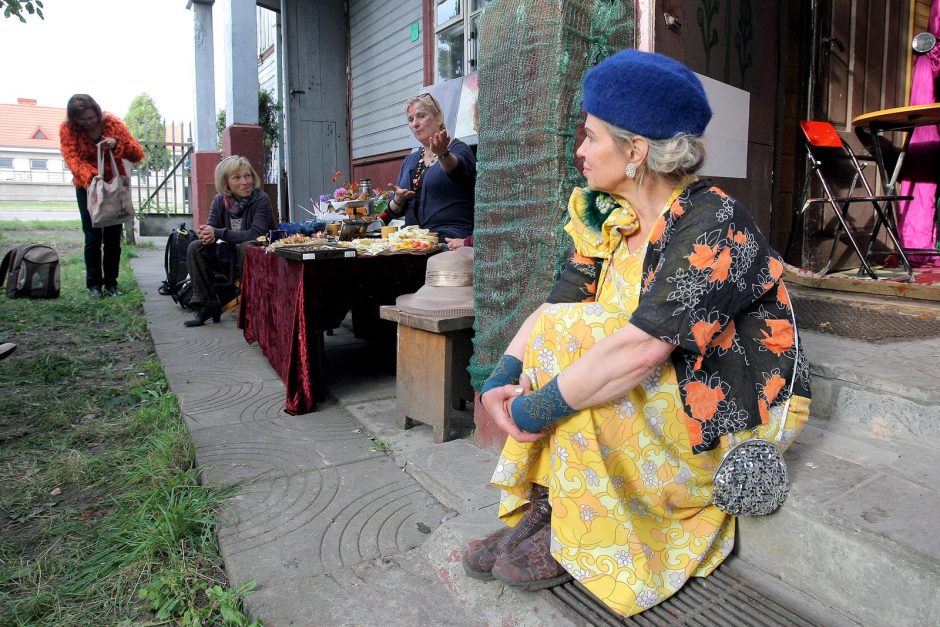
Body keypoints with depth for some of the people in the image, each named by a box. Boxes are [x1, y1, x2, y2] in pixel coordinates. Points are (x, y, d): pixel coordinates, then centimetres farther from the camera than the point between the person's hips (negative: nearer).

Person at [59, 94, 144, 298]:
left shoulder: (112, 123, -9)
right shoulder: (67, 129, -10)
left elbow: (138, 154, -12)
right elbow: (73, 160, -22)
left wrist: (117, 144, -30)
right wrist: (92, 176, -40)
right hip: (87, 188, -1)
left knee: (113, 238, 2)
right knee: (93, 238, -2)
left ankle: (111, 284, 10)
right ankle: (94, 284, 6)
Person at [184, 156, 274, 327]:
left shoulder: (261, 199, -16)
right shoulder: (220, 200, 1)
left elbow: (256, 234, -26)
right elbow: (212, 228, -3)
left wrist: (218, 233, -28)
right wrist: (207, 235, -29)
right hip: (229, 255, 6)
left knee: (245, 247, -35)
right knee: (195, 248, -9)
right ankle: (206, 306, -3)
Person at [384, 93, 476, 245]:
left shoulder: (458, 149, 1)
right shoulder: (409, 160, 20)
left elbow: (458, 168, -26)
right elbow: (393, 212, 20)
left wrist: (442, 154, -46)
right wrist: (399, 199, -2)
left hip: (450, 239, -5)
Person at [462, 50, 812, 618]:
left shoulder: (714, 227, -23)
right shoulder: (613, 221, 3)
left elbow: (639, 350, -35)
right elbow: (555, 304, -2)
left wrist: (539, 407, -29)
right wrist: (504, 375, -16)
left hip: (740, 412, -8)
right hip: (668, 393, 8)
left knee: (572, 335, -25)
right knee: (556, 330, -7)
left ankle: (576, 536, -12)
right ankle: (541, 509, -8)